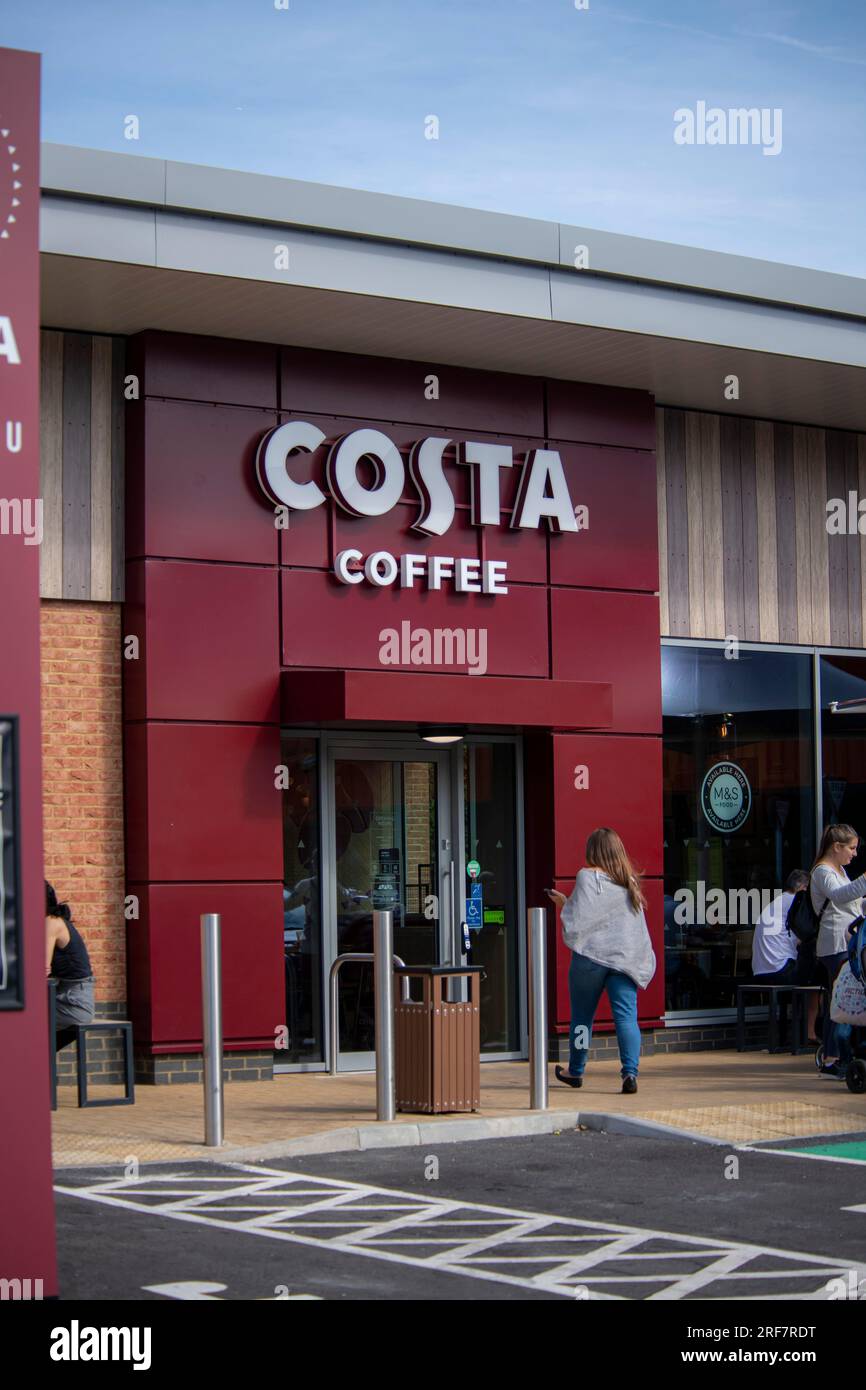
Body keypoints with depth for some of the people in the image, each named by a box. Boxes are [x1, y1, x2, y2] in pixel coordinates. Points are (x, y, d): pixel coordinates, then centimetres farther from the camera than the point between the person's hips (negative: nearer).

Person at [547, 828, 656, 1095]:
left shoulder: (588, 877, -7)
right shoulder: (629, 882, 12)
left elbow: (578, 919, -11)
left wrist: (564, 903, 5)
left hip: (592, 955, -4)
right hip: (626, 957, 4)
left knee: (582, 1015, 12)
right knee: (626, 1015, -6)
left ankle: (575, 1071, 26)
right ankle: (630, 1072, -22)